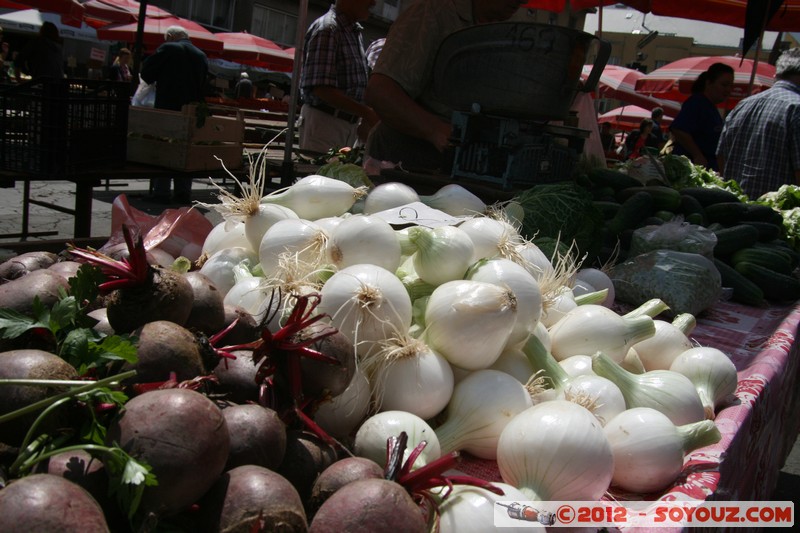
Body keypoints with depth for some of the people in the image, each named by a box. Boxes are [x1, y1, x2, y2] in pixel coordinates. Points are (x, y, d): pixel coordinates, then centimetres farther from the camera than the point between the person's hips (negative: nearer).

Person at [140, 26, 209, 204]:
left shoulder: (167, 49, -5)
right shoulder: (201, 55, 10)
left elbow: (146, 73, -1)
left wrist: (157, 82, 17)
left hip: (167, 107, -4)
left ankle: (161, 193, 2)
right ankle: (183, 193, 11)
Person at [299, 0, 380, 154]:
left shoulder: (355, 32, 15)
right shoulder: (327, 29, -13)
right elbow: (322, 89, -21)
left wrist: (364, 120, 9)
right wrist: (367, 112, -24)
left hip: (348, 124, 8)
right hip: (323, 122, -8)